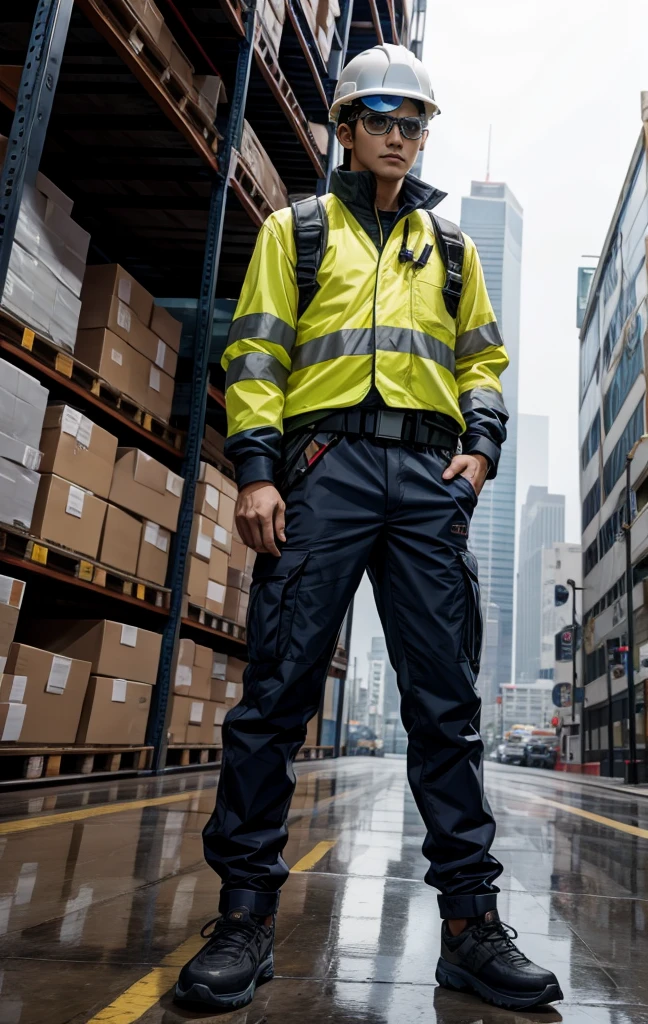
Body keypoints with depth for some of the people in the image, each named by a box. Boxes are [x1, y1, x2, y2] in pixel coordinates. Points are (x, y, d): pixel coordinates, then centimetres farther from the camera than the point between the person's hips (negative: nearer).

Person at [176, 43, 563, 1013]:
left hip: (429, 477, 3)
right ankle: (246, 913, 3)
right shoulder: (296, 230, 18)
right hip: (324, 465, -2)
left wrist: (480, 446, 3)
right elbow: (256, 352, 7)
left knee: (446, 698, -1)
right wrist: (257, 467, -7)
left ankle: (471, 919, 6)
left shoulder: (450, 246, 26)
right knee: (278, 686, -7)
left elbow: (484, 358, 22)